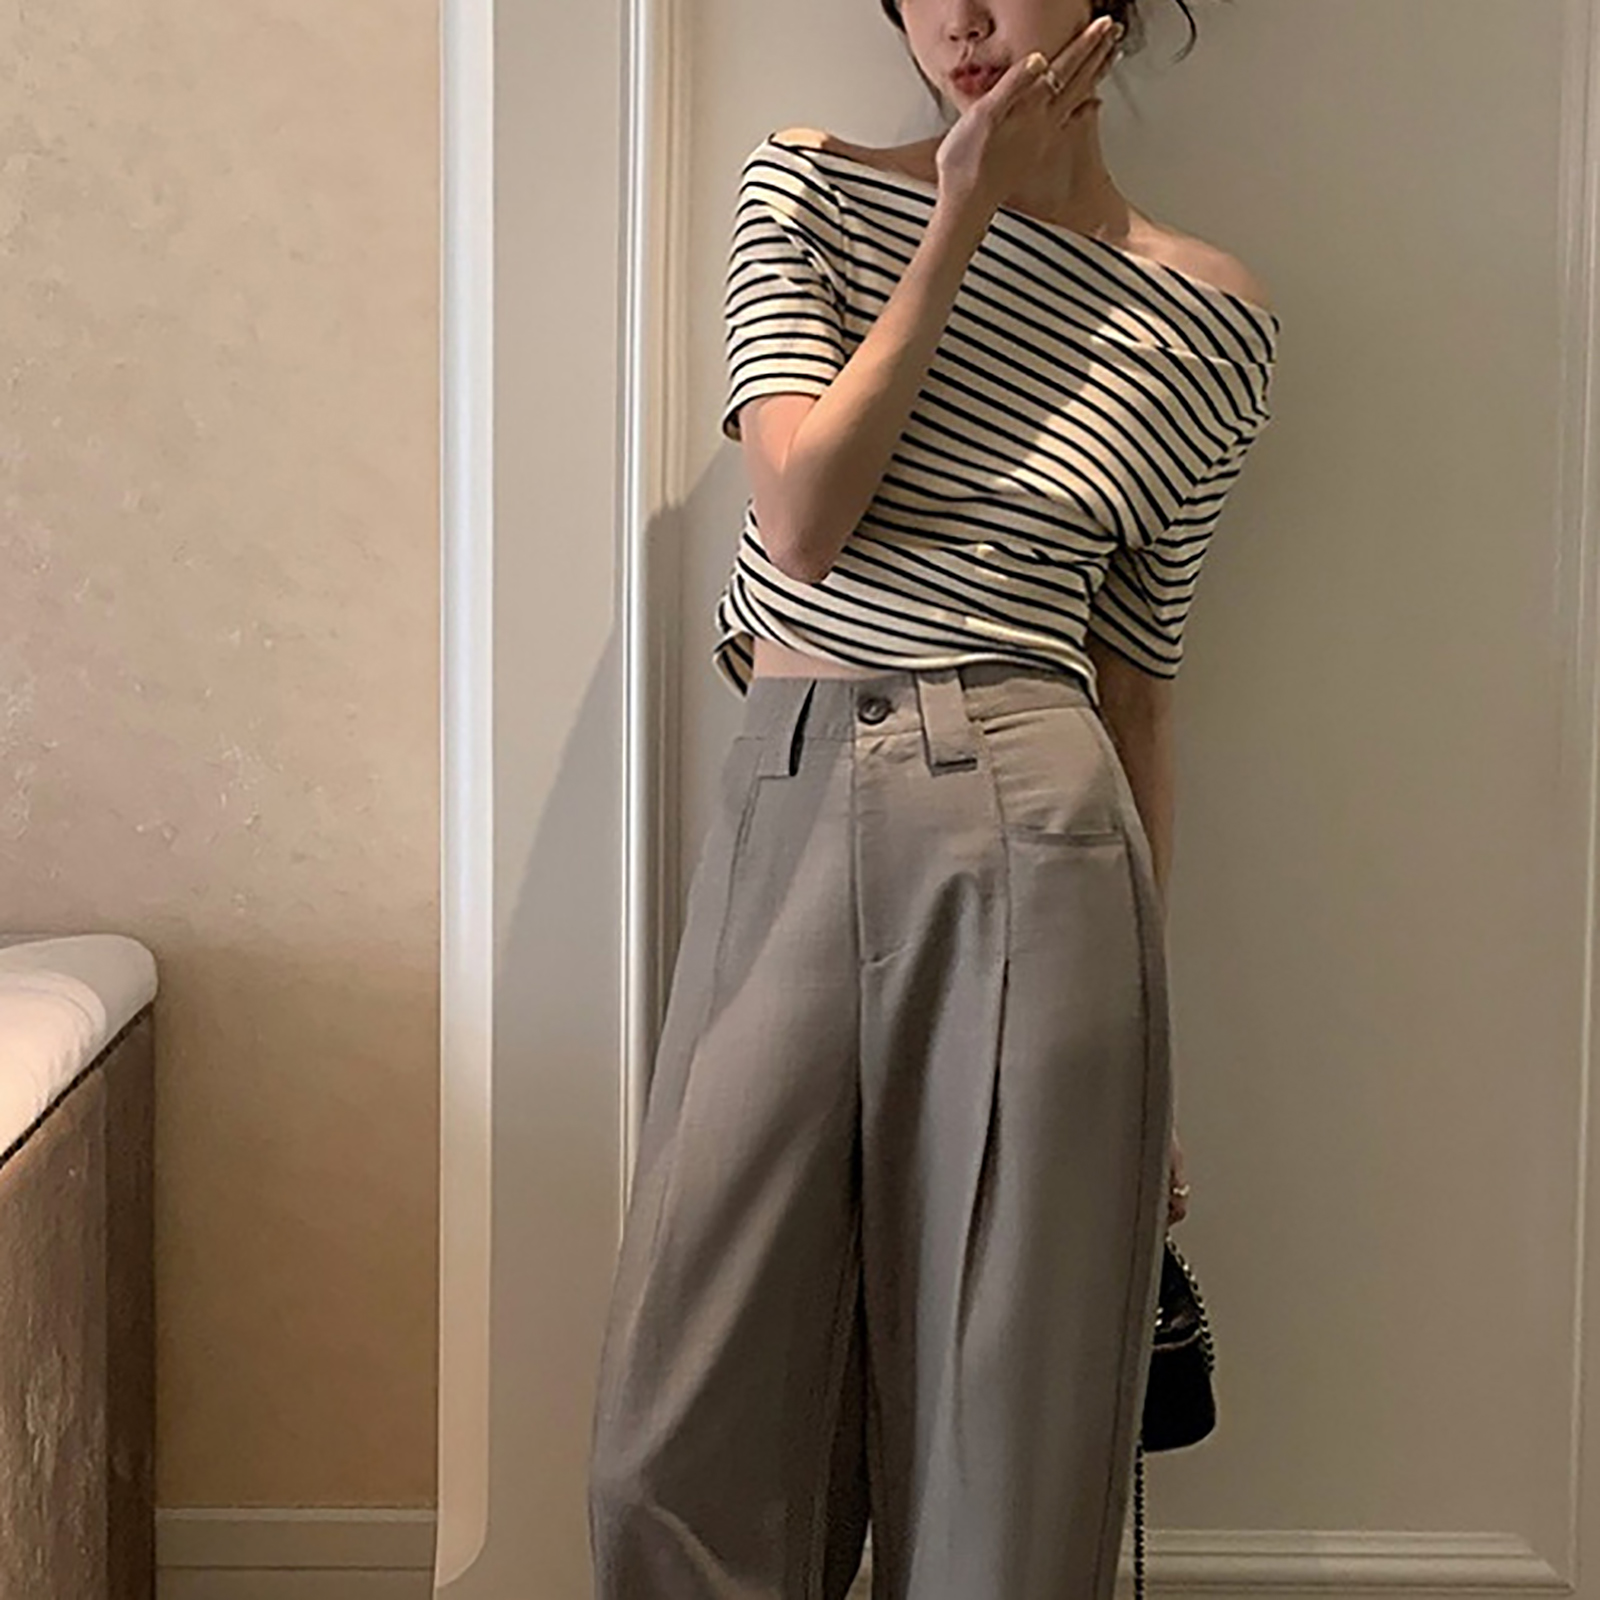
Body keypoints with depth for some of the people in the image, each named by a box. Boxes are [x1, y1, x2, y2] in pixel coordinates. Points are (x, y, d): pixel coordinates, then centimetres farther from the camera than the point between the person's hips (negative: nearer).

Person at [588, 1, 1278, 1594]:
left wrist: (1150, 1058, 10)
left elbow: (1137, 686, 10)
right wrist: (962, 220, -5)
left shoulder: (1210, 321, 7)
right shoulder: (811, 186, 9)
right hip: (780, 812, 1)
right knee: (679, 1449, 4)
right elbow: (799, 516, -6)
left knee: (1003, 1436, 6)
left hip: (1026, 830, -1)